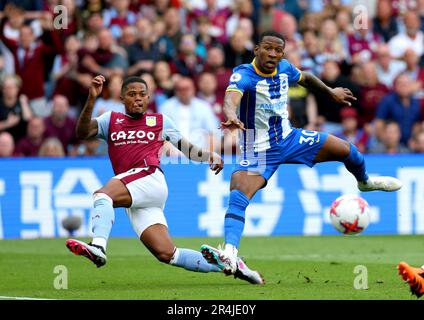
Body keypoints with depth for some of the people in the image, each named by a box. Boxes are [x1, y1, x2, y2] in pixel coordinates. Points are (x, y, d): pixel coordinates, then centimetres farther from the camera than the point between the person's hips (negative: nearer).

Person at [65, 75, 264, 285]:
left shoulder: (160, 121, 20)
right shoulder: (111, 120, 22)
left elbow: (187, 148, 23)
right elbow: (83, 132, 5)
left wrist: (209, 155, 2)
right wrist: (91, 99, -9)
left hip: (150, 177, -3)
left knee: (102, 195, -31)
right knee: (166, 254, -6)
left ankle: (98, 247, -51)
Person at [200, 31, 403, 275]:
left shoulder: (284, 68, -5)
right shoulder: (244, 75, -24)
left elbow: (305, 78, 20)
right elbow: (231, 98, -47)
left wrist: (331, 92, 31)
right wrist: (231, 116, -69)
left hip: (289, 138, 6)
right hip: (258, 152, -6)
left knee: (345, 149, 7)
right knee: (237, 197, -29)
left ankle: (365, 181, 41)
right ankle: (230, 254, -42)